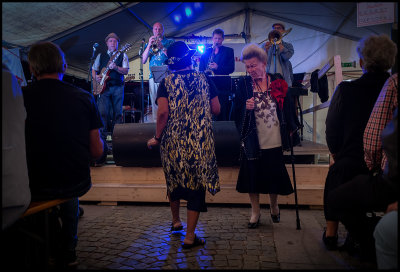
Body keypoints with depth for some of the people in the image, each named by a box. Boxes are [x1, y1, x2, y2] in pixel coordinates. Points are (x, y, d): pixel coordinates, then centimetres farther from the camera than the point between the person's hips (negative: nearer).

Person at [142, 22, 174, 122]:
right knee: (155, 103, -1)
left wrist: (161, 47, -13)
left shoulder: (170, 42, 14)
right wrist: (149, 45, -1)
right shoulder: (148, 44, 21)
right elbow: (143, 61, 7)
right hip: (153, 77, 3)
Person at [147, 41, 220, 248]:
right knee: (197, 184, 7)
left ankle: (175, 222, 40)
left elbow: (163, 112, -13)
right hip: (201, 142, 0)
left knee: (174, 180, 21)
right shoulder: (204, 79, 3)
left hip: (174, 141, 1)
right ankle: (190, 237, 10)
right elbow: (216, 109, 3)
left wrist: (157, 137, -2)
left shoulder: (167, 82, -2)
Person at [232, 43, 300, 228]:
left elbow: (287, 106, 11)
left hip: (274, 141, 1)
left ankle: (274, 207, 40)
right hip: (252, 141, -1)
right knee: (253, 176, 7)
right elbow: (236, 113, -2)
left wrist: (291, 128, 11)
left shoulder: (277, 82, 3)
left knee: (274, 176, 11)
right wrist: (246, 107, -21)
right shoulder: (244, 85, 0)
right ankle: (255, 211, 28)